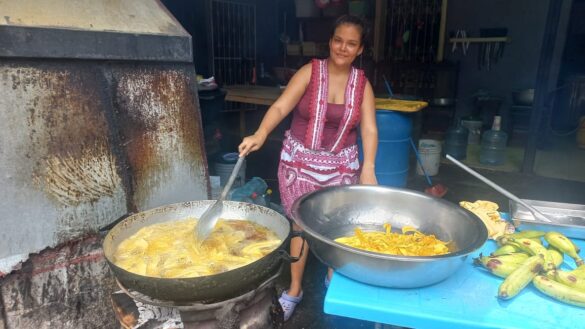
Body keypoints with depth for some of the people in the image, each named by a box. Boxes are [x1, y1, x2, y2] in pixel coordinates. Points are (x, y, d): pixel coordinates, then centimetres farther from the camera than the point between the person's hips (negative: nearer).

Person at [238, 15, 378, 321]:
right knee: (301, 225, 7)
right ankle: (294, 289, 26)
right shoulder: (310, 71, -8)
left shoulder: (362, 84, 1)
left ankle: (334, 278, 39)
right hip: (300, 160, -2)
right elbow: (281, 106, -18)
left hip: (341, 165, 2)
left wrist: (368, 166, -21)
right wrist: (260, 134, -36)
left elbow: (369, 128, -7)